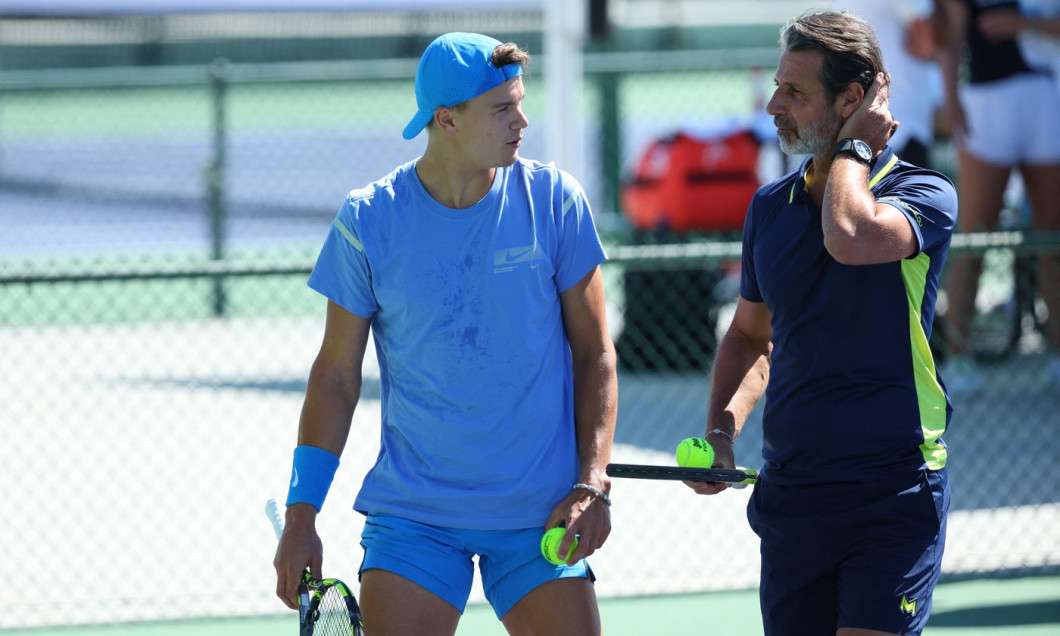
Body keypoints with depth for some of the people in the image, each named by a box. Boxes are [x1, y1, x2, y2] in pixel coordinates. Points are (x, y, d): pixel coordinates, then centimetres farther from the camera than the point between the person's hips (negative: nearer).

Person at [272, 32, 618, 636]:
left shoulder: (554, 200, -2)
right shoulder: (368, 221, -4)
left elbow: (594, 352, 4)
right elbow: (336, 374, 4)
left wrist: (592, 485, -7)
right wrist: (301, 516, 1)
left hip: (540, 516, 1)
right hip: (412, 512, -1)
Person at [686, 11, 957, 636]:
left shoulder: (925, 195, -8)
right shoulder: (771, 206, 11)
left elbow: (850, 238, -30)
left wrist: (853, 147, -12)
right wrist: (721, 431, 5)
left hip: (894, 492, -6)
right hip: (790, 496, 6)